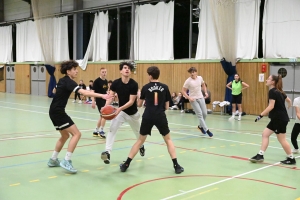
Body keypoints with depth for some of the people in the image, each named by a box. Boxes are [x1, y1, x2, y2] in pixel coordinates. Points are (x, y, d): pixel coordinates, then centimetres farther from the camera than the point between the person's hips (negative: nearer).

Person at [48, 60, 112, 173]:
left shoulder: (62, 80, 12)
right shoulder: (68, 82, -17)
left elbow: (54, 91, 32)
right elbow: (84, 92, -33)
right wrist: (102, 95, -40)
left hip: (54, 111, 10)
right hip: (58, 112, -10)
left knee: (65, 135, 21)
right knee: (76, 134, -13)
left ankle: (53, 160, 28)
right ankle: (66, 161, -15)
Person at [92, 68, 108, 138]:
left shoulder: (106, 81, 9)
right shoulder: (97, 81, -12)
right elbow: (93, 91, -14)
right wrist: (93, 101, -20)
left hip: (104, 100, 8)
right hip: (99, 100, -8)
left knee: (102, 116, 13)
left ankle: (96, 131, 24)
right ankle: (101, 131, -3)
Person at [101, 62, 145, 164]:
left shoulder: (134, 84, -22)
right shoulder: (116, 83, -13)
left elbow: (131, 101, -25)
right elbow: (110, 97, -13)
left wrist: (120, 108, -40)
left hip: (132, 113, -1)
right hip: (120, 111, 1)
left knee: (137, 132, 21)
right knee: (112, 129, -21)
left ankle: (141, 146, 52)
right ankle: (107, 152, -24)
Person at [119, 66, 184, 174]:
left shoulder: (145, 87, 2)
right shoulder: (165, 87, 3)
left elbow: (139, 105, 12)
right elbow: (166, 107, 6)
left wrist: (140, 98, 31)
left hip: (148, 117, 0)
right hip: (160, 117, 0)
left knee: (140, 140, 14)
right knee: (168, 140, 16)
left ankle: (126, 164, 15)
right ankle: (176, 166, 10)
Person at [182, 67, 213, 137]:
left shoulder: (200, 78, 0)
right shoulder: (188, 81, -13)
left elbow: (203, 85, 21)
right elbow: (183, 91, -10)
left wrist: (205, 92, 9)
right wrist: (189, 98, -21)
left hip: (201, 98, 5)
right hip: (193, 99, -5)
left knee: (204, 113, 5)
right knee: (199, 114, -10)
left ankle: (201, 126, 30)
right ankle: (206, 130, -8)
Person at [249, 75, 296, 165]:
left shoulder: (272, 91, -15)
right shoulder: (279, 91, 12)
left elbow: (271, 106, -23)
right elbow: (289, 100, 23)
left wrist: (261, 115, -23)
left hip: (280, 119, -10)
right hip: (276, 118, 10)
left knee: (281, 139, -1)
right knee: (265, 134, 6)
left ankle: (291, 159, 11)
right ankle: (260, 155, 5)